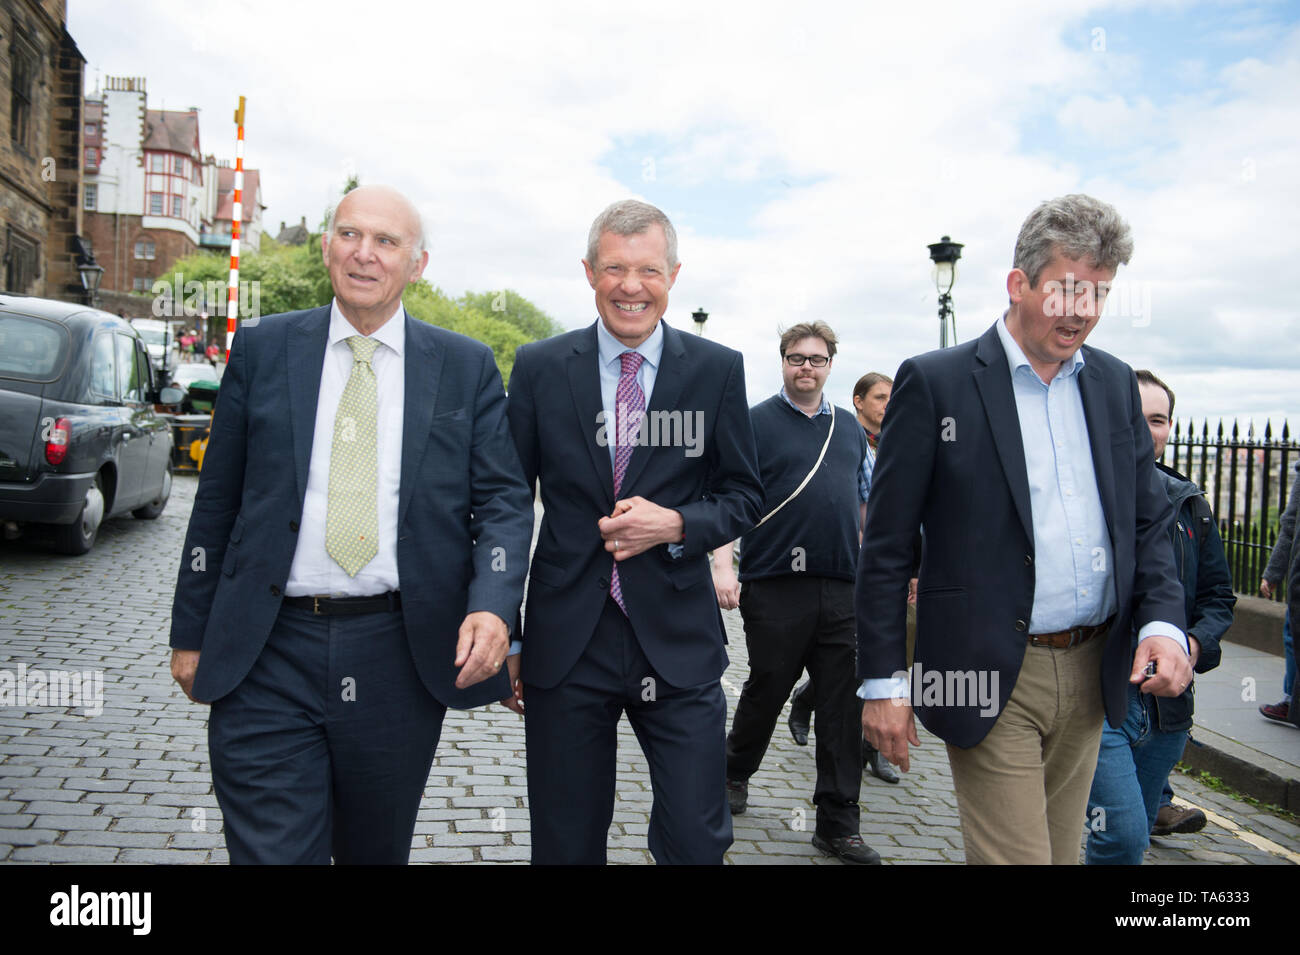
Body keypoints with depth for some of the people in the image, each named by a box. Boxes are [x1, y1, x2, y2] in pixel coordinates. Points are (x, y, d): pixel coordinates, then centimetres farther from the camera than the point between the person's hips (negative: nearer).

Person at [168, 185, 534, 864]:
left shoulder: (467, 367, 3)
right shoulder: (261, 349, 5)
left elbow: (503, 501, 0)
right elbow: (217, 499, 8)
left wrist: (493, 606, -18)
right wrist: (191, 630, 8)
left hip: (403, 655, 1)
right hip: (269, 658, 0)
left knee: (377, 849, 18)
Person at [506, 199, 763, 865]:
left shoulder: (717, 370, 2)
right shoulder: (538, 368, 2)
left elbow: (744, 496, 8)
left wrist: (674, 524, -13)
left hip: (680, 643, 0)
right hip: (565, 643, 1)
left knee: (697, 842, 3)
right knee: (565, 844, 13)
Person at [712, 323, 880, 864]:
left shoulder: (850, 428, 16)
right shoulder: (757, 423, 1)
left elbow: (865, 501, 20)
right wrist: (723, 565, -15)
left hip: (843, 587, 4)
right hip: (776, 585, -4)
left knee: (843, 708, 4)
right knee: (766, 691, 9)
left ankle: (837, 823, 12)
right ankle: (736, 772, 35)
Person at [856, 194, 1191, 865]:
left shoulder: (1115, 384, 9)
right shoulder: (934, 382, -7)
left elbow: (1148, 521, 14)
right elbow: (885, 546, -7)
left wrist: (1163, 622, -4)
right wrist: (881, 682, -9)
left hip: (1092, 675, 6)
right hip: (991, 681, -6)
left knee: (1062, 851, 18)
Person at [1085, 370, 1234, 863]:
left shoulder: (1189, 505, 8)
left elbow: (1217, 595, 15)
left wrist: (1195, 642, -4)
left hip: (1168, 702, 6)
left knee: (1130, 834, 17)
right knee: (1122, 838, -14)